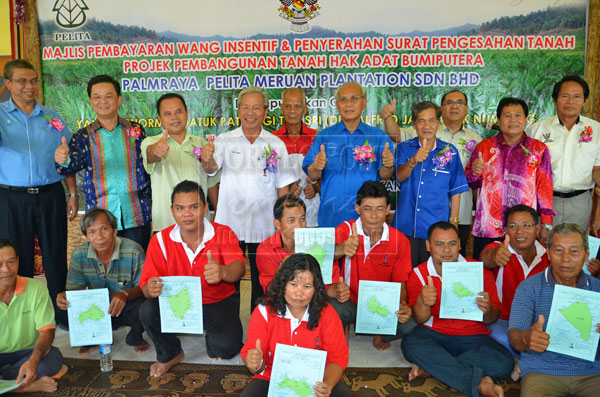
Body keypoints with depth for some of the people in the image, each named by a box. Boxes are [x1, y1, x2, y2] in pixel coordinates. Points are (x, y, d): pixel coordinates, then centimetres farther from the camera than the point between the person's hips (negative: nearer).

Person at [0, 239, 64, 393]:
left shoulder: (36, 288, -8)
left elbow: (47, 330, -11)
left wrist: (33, 361, -33)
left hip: (27, 353, 0)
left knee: (53, 356, -32)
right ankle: (31, 385, -27)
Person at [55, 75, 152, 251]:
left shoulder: (135, 130, 7)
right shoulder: (84, 136, 7)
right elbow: (75, 163, -9)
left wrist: (149, 201, 2)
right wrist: (64, 161, -33)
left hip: (137, 217, 0)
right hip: (100, 219, 0)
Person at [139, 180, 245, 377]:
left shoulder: (223, 234, -13)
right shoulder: (160, 240, -8)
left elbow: (238, 267, -30)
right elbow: (146, 285, -12)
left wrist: (223, 272, -55)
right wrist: (151, 289, -39)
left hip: (219, 303, -2)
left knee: (227, 346, -26)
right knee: (148, 311, -25)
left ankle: (211, 336, 15)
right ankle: (170, 354, 7)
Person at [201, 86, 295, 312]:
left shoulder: (276, 144, 5)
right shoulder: (225, 141, 2)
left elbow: (283, 187, 6)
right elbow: (212, 168, -15)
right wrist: (207, 159, -38)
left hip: (264, 227, 1)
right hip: (230, 225, -1)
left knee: (262, 282, 10)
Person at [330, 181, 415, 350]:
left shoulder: (399, 241, -5)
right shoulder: (345, 231, -10)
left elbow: (400, 282, 2)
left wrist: (402, 305, -19)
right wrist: (340, 250, -47)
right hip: (349, 301, -2)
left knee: (409, 324, -24)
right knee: (332, 308, -35)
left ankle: (380, 333, 13)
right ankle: (342, 331, 4)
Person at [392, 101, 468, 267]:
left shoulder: (449, 152, 2)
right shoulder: (404, 148, 3)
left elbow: (455, 191, 6)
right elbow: (400, 176, -15)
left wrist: (453, 222, 3)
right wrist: (413, 161, -34)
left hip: (437, 229, 0)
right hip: (406, 227, 0)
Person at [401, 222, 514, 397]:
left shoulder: (479, 271, 0)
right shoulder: (418, 274, 0)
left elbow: (492, 320, 4)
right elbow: (420, 320, -7)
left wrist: (487, 311, -22)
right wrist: (422, 302, -31)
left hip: (471, 336, 1)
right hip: (433, 334, -1)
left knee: (504, 362, -27)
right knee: (410, 343, -33)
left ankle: (431, 367, -19)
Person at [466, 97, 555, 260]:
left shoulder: (539, 149, 7)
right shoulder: (484, 147, 8)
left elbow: (545, 187, 6)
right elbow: (471, 184, 13)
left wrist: (546, 225, 1)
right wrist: (474, 172, -10)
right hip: (487, 229, 1)